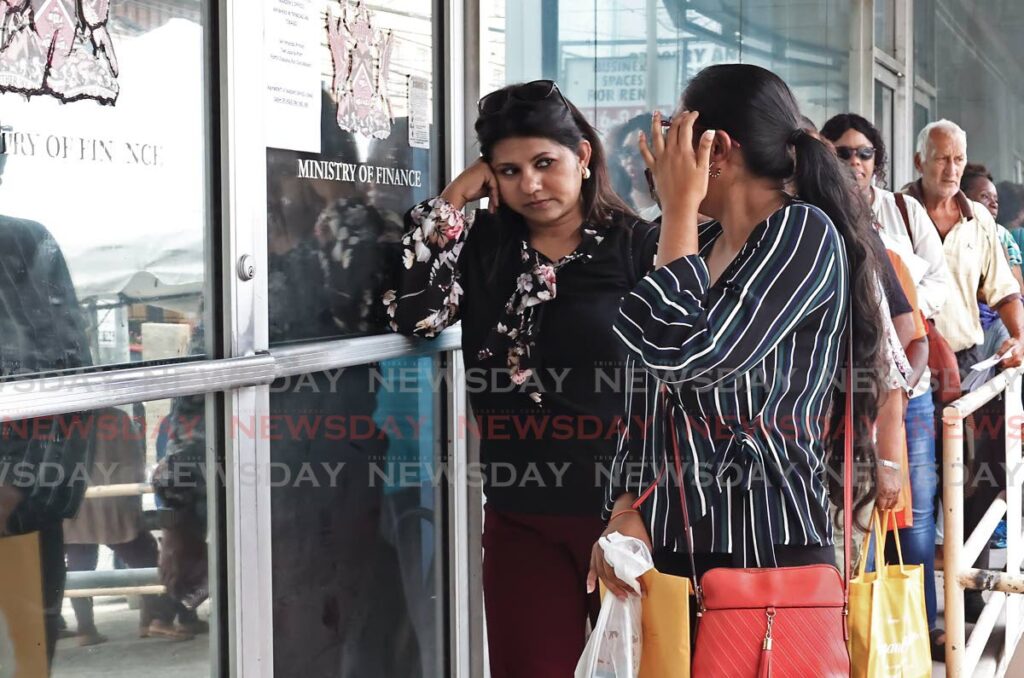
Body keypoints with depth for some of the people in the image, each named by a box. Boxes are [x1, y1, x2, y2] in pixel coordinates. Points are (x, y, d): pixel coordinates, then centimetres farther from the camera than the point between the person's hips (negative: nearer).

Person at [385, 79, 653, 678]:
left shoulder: (639, 246, -5)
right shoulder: (483, 247, 7)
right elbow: (415, 314, -8)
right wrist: (454, 200, -4)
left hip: (621, 510, -3)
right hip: (520, 518, 3)